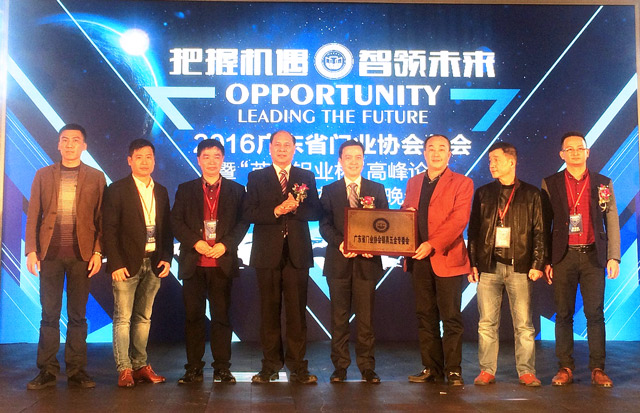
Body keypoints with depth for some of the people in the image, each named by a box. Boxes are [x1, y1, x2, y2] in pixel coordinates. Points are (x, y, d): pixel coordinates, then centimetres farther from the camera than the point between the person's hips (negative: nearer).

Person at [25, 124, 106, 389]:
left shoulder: (96, 177, 7)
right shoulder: (43, 175, 10)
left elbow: (102, 218, 3)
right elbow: (33, 216, 7)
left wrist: (98, 252, -6)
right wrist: (31, 250, -3)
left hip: (82, 254, -1)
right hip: (50, 253, 1)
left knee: (77, 315, 5)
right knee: (49, 314, 4)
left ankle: (77, 371, 11)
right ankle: (47, 372, 12)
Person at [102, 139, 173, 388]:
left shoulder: (161, 192, 13)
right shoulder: (117, 190, -1)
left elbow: (167, 229, 14)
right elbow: (109, 230, -6)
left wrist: (166, 258, 2)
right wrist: (116, 264, -12)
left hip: (153, 264, 4)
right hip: (127, 264, -4)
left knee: (144, 317, 10)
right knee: (123, 318, -3)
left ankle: (140, 365, 17)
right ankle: (124, 369, 3)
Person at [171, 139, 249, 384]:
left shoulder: (236, 190, 9)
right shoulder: (185, 190, 11)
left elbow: (243, 222, 3)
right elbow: (176, 221, 4)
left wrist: (225, 245, -11)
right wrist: (195, 243, -10)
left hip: (222, 262, -1)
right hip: (193, 263, 1)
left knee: (221, 316, 3)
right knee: (193, 316, 4)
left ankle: (222, 368, 12)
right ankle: (193, 368, 13)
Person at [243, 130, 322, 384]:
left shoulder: (306, 178, 12)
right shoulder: (256, 178, 8)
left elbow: (316, 212, 3)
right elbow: (249, 214, -2)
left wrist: (295, 208, -15)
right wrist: (276, 211, -15)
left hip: (297, 253, 0)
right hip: (268, 254, 0)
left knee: (297, 310, 1)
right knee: (269, 310, 5)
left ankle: (297, 366, 9)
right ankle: (270, 366, 14)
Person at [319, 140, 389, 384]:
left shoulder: (377, 189, 11)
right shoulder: (329, 191, 10)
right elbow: (324, 225, 1)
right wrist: (339, 243, -17)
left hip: (367, 261, 0)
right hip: (339, 261, 0)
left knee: (366, 316, 2)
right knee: (339, 316, 4)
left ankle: (367, 367, 10)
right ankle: (340, 366, 12)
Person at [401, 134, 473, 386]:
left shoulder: (462, 183, 1)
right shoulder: (413, 183, 17)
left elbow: (459, 220, -10)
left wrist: (432, 244, -20)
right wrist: (406, 212, -5)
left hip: (447, 258, -5)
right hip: (419, 259, 5)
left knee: (451, 317, -1)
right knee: (425, 316, 8)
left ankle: (453, 370, 8)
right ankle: (431, 369, 17)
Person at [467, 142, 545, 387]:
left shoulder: (530, 194, 7)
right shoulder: (483, 193, 12)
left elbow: (539, 232, 5)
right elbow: (473, 230, 12)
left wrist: (537, 264, -3)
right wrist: (472, 263, 4)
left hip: (519, 266, -1)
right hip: (488, 265, 2)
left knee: (523, 323, 0)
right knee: (487, 322, 2)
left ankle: (526, 371, 9)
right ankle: (487, 370, 9)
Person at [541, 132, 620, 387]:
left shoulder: (603, 183, 9)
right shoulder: (550, 184, 6)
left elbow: (612, 223, 7)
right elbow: (544, 225, 5)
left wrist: (613, 257, -2)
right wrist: (545, 260, 0)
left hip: (593, 255, 1)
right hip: (563, 256, 0)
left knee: (595, 313, 0)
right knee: (563, 314, 2)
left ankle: (598, 369, 7)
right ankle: (565, 369, 8)